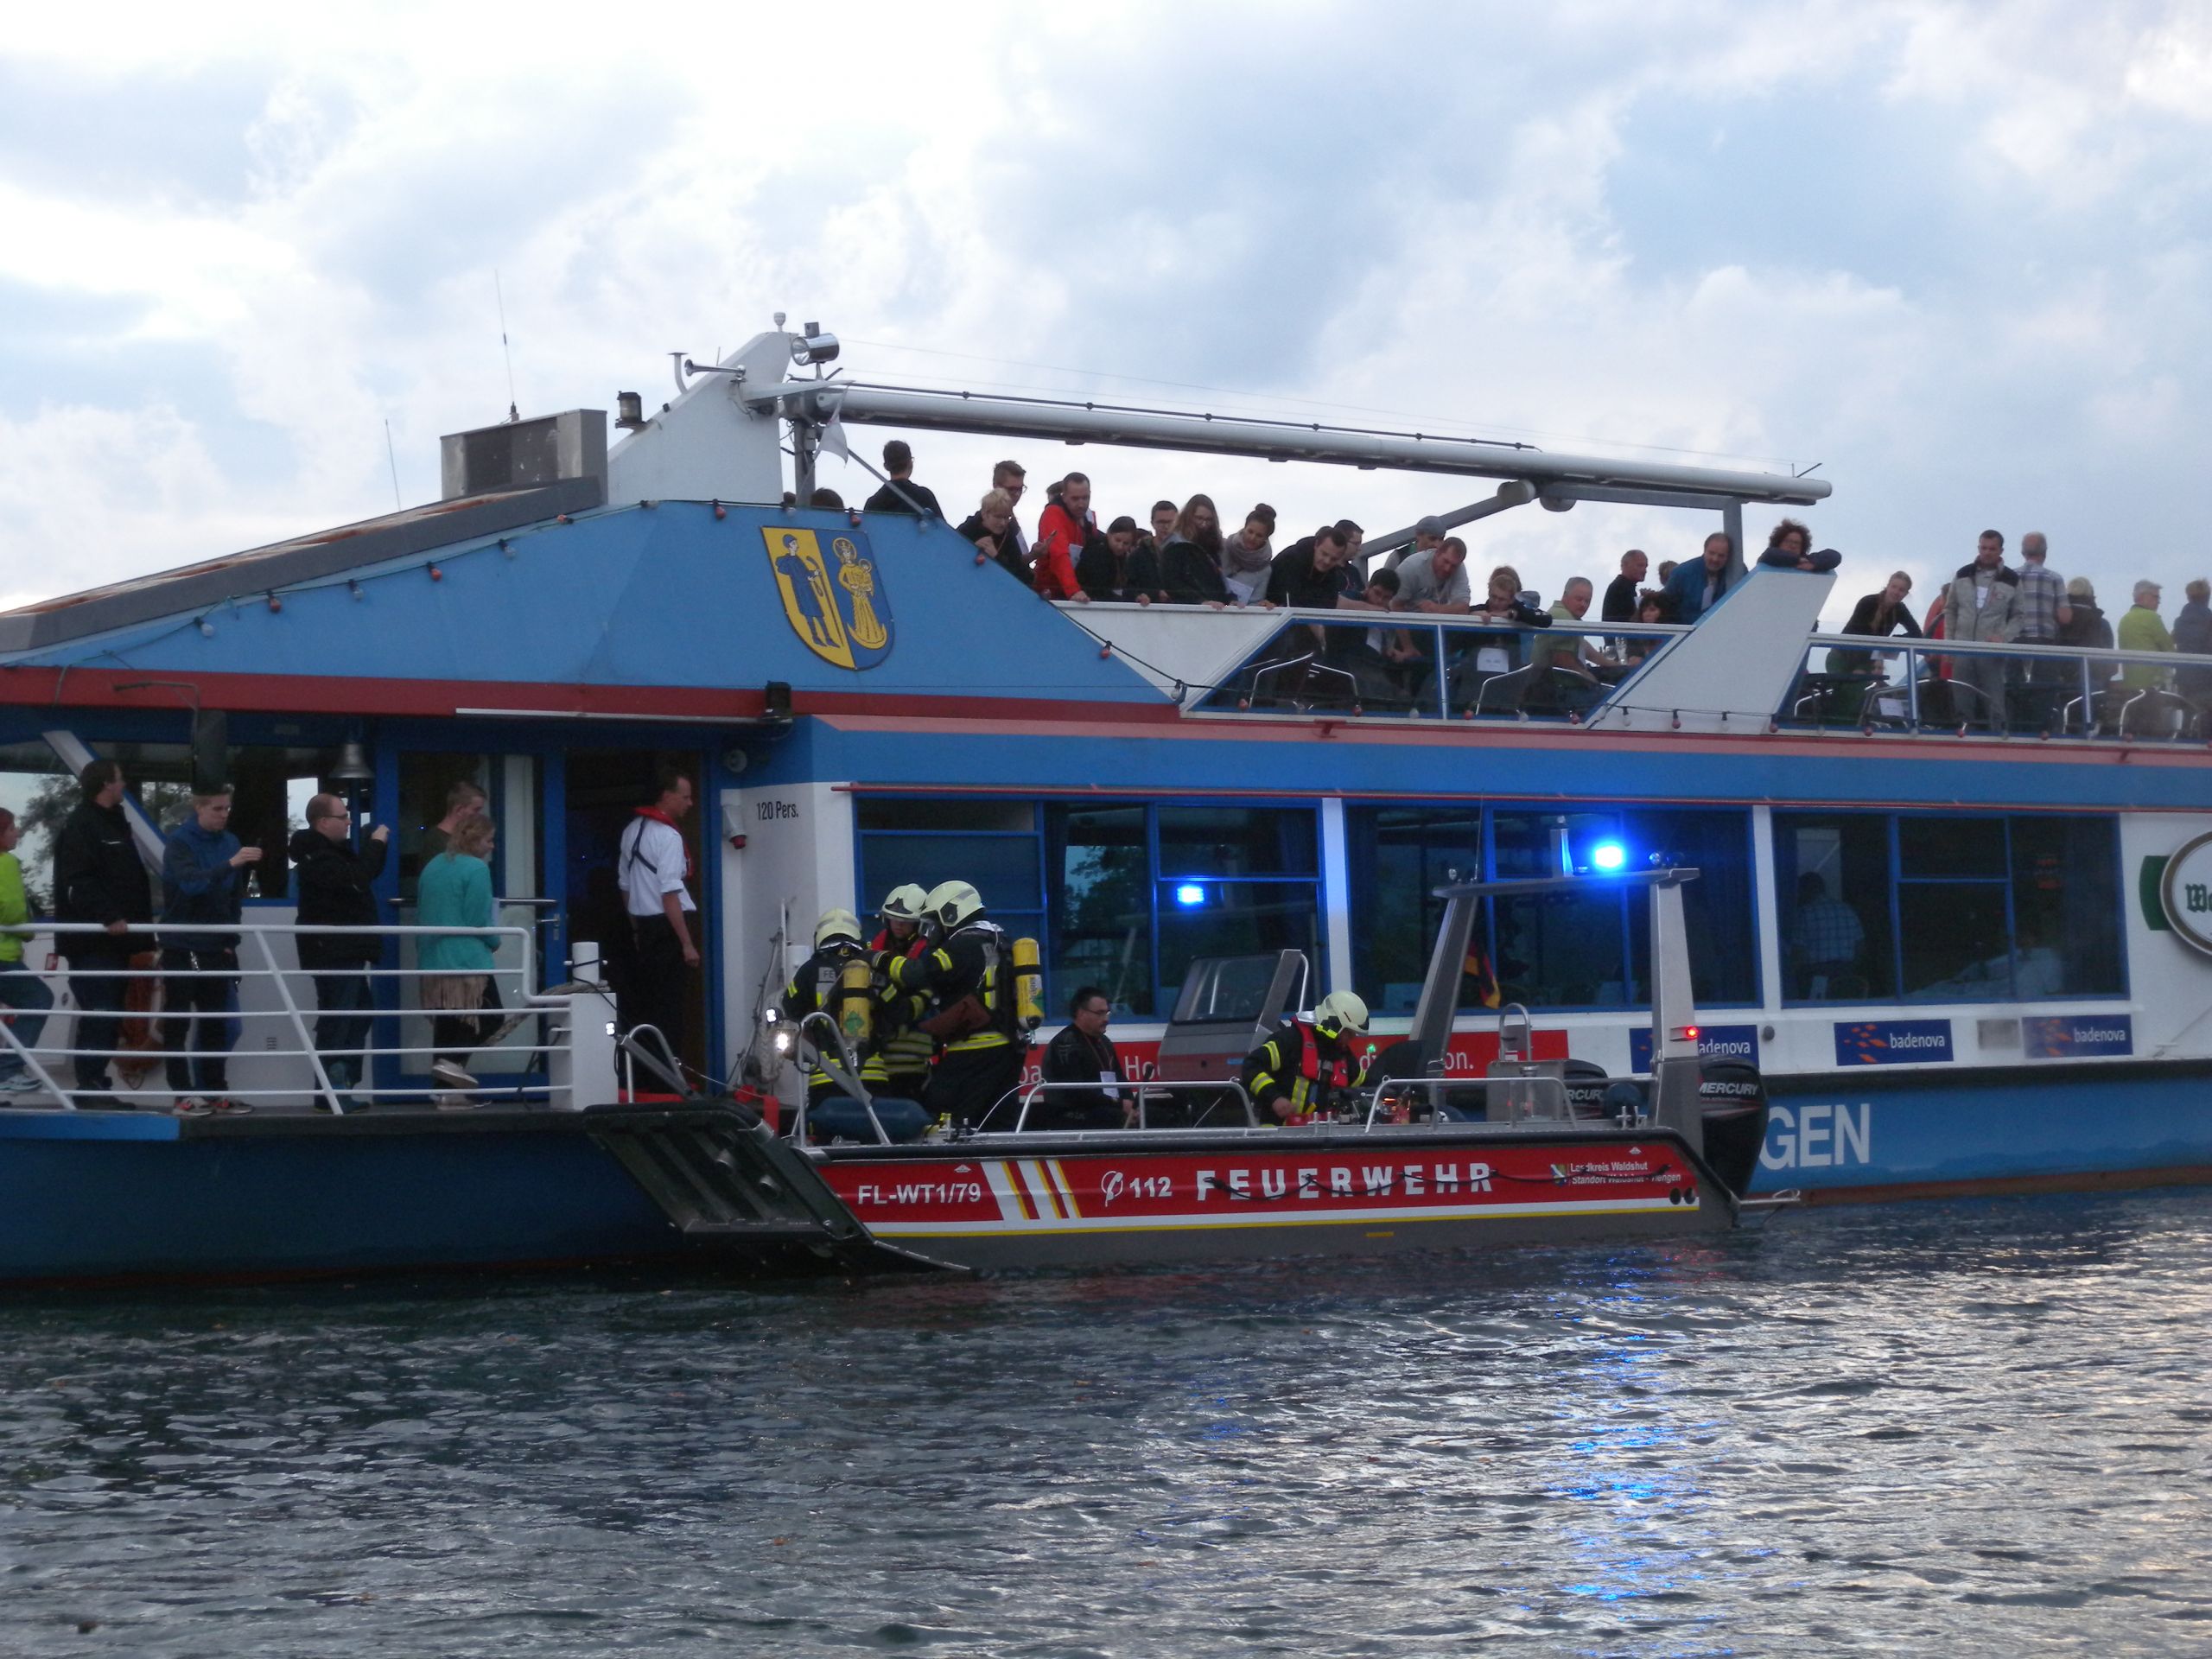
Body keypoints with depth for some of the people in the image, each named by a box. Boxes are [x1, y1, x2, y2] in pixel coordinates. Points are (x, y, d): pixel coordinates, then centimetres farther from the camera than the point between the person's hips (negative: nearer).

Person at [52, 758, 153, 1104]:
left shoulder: (114, 823, 21)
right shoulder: (80, 825, -9)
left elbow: (131, 879, 26)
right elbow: (77, 882, -20)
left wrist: (142, 917, 16)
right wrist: (108, 917, -27)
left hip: (115, 938, 10)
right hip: (91, 940, -10)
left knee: (109, 1013, 9)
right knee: (98, 1012, -12)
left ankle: (95, 1083, 13)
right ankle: (89, 1085, -11)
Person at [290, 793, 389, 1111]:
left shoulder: (335, 850, 16)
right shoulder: (317, 857, -18)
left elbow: (368, 871, 23)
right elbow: (355, 878, -29)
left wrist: (377, 845, 7)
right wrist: (376, 844, -18)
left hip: (346, 953, 11)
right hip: (333, 953, -11)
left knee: (362, 1013, 18)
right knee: (336, 1022, -8)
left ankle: (343, 1083, 23)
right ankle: (330, 1094, -6)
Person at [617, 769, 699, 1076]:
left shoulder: (632, 830, 12)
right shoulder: (668, 836, -15)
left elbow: (625, 884, 19)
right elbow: (670, 895, -20)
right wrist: (687, 944, -20)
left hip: (642, 927, 8)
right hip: (667, 926, -8)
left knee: (643, 1003, 13)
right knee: (670, 1005, -5)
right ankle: (670, 1071, -5)